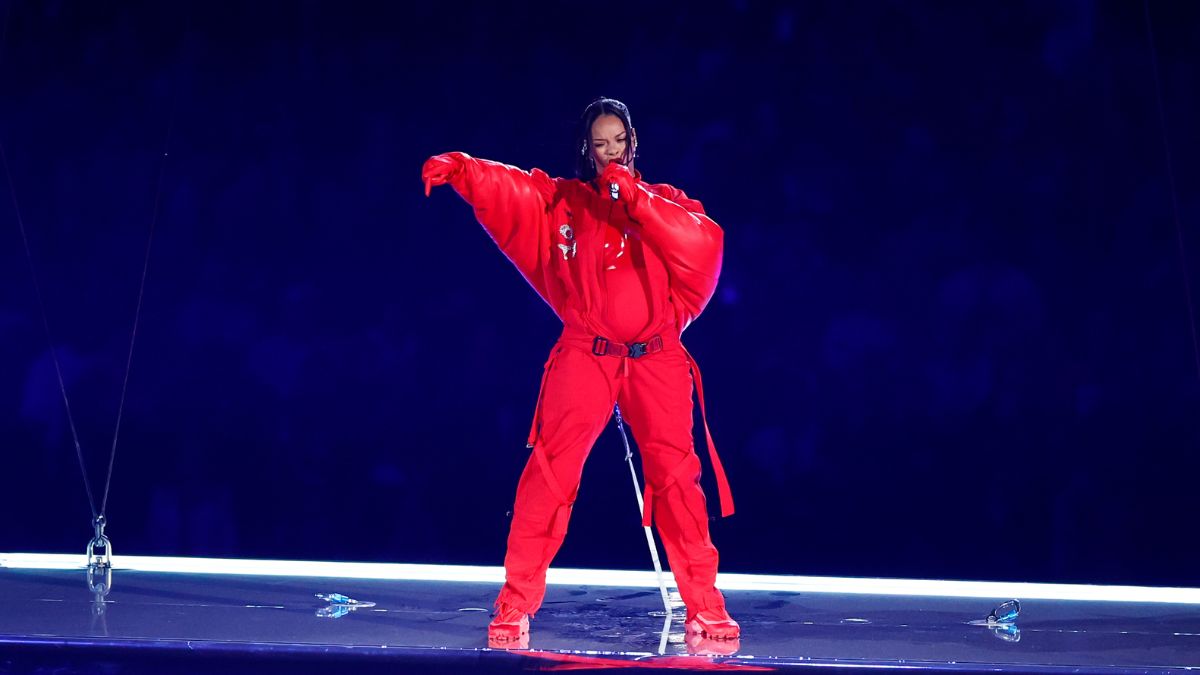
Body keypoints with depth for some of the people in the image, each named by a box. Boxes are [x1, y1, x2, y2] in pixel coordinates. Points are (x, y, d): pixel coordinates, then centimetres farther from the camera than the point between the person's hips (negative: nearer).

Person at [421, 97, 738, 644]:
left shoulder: (664, 201, 12)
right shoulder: (562, 199, 10)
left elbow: (704, 244, -7)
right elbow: (506, 186, -4)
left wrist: (635, 199, -10)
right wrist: (456, 169, -22)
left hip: (657, 361, 1)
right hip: (584, 358, -1)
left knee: (676, 478, -2)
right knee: (549, 475, -9)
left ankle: (705, 609, 8)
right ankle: (515, 607, -3)